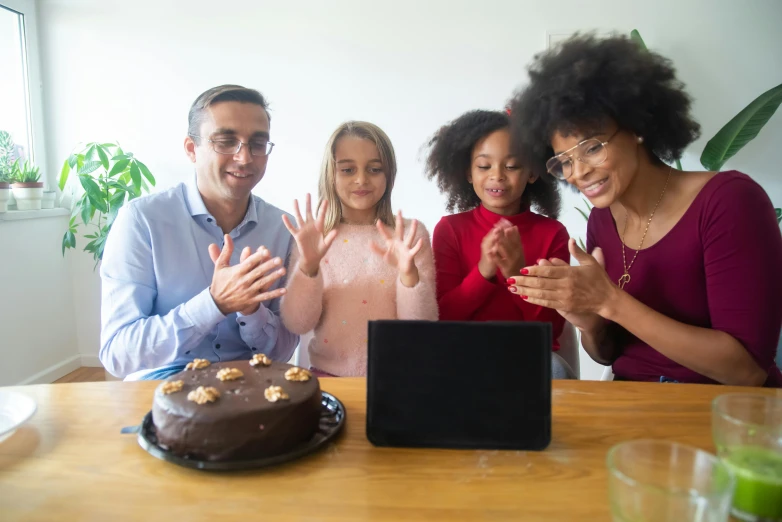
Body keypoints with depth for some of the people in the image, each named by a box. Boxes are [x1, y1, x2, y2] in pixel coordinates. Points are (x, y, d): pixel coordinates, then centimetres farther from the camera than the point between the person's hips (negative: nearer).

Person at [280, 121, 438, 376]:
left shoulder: (412, 233, -2)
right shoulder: (313, 235, 0)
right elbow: (297, 325, -7)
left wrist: (409, 273, -23)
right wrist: (307, 266, -22)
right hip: (329, 375, 0)